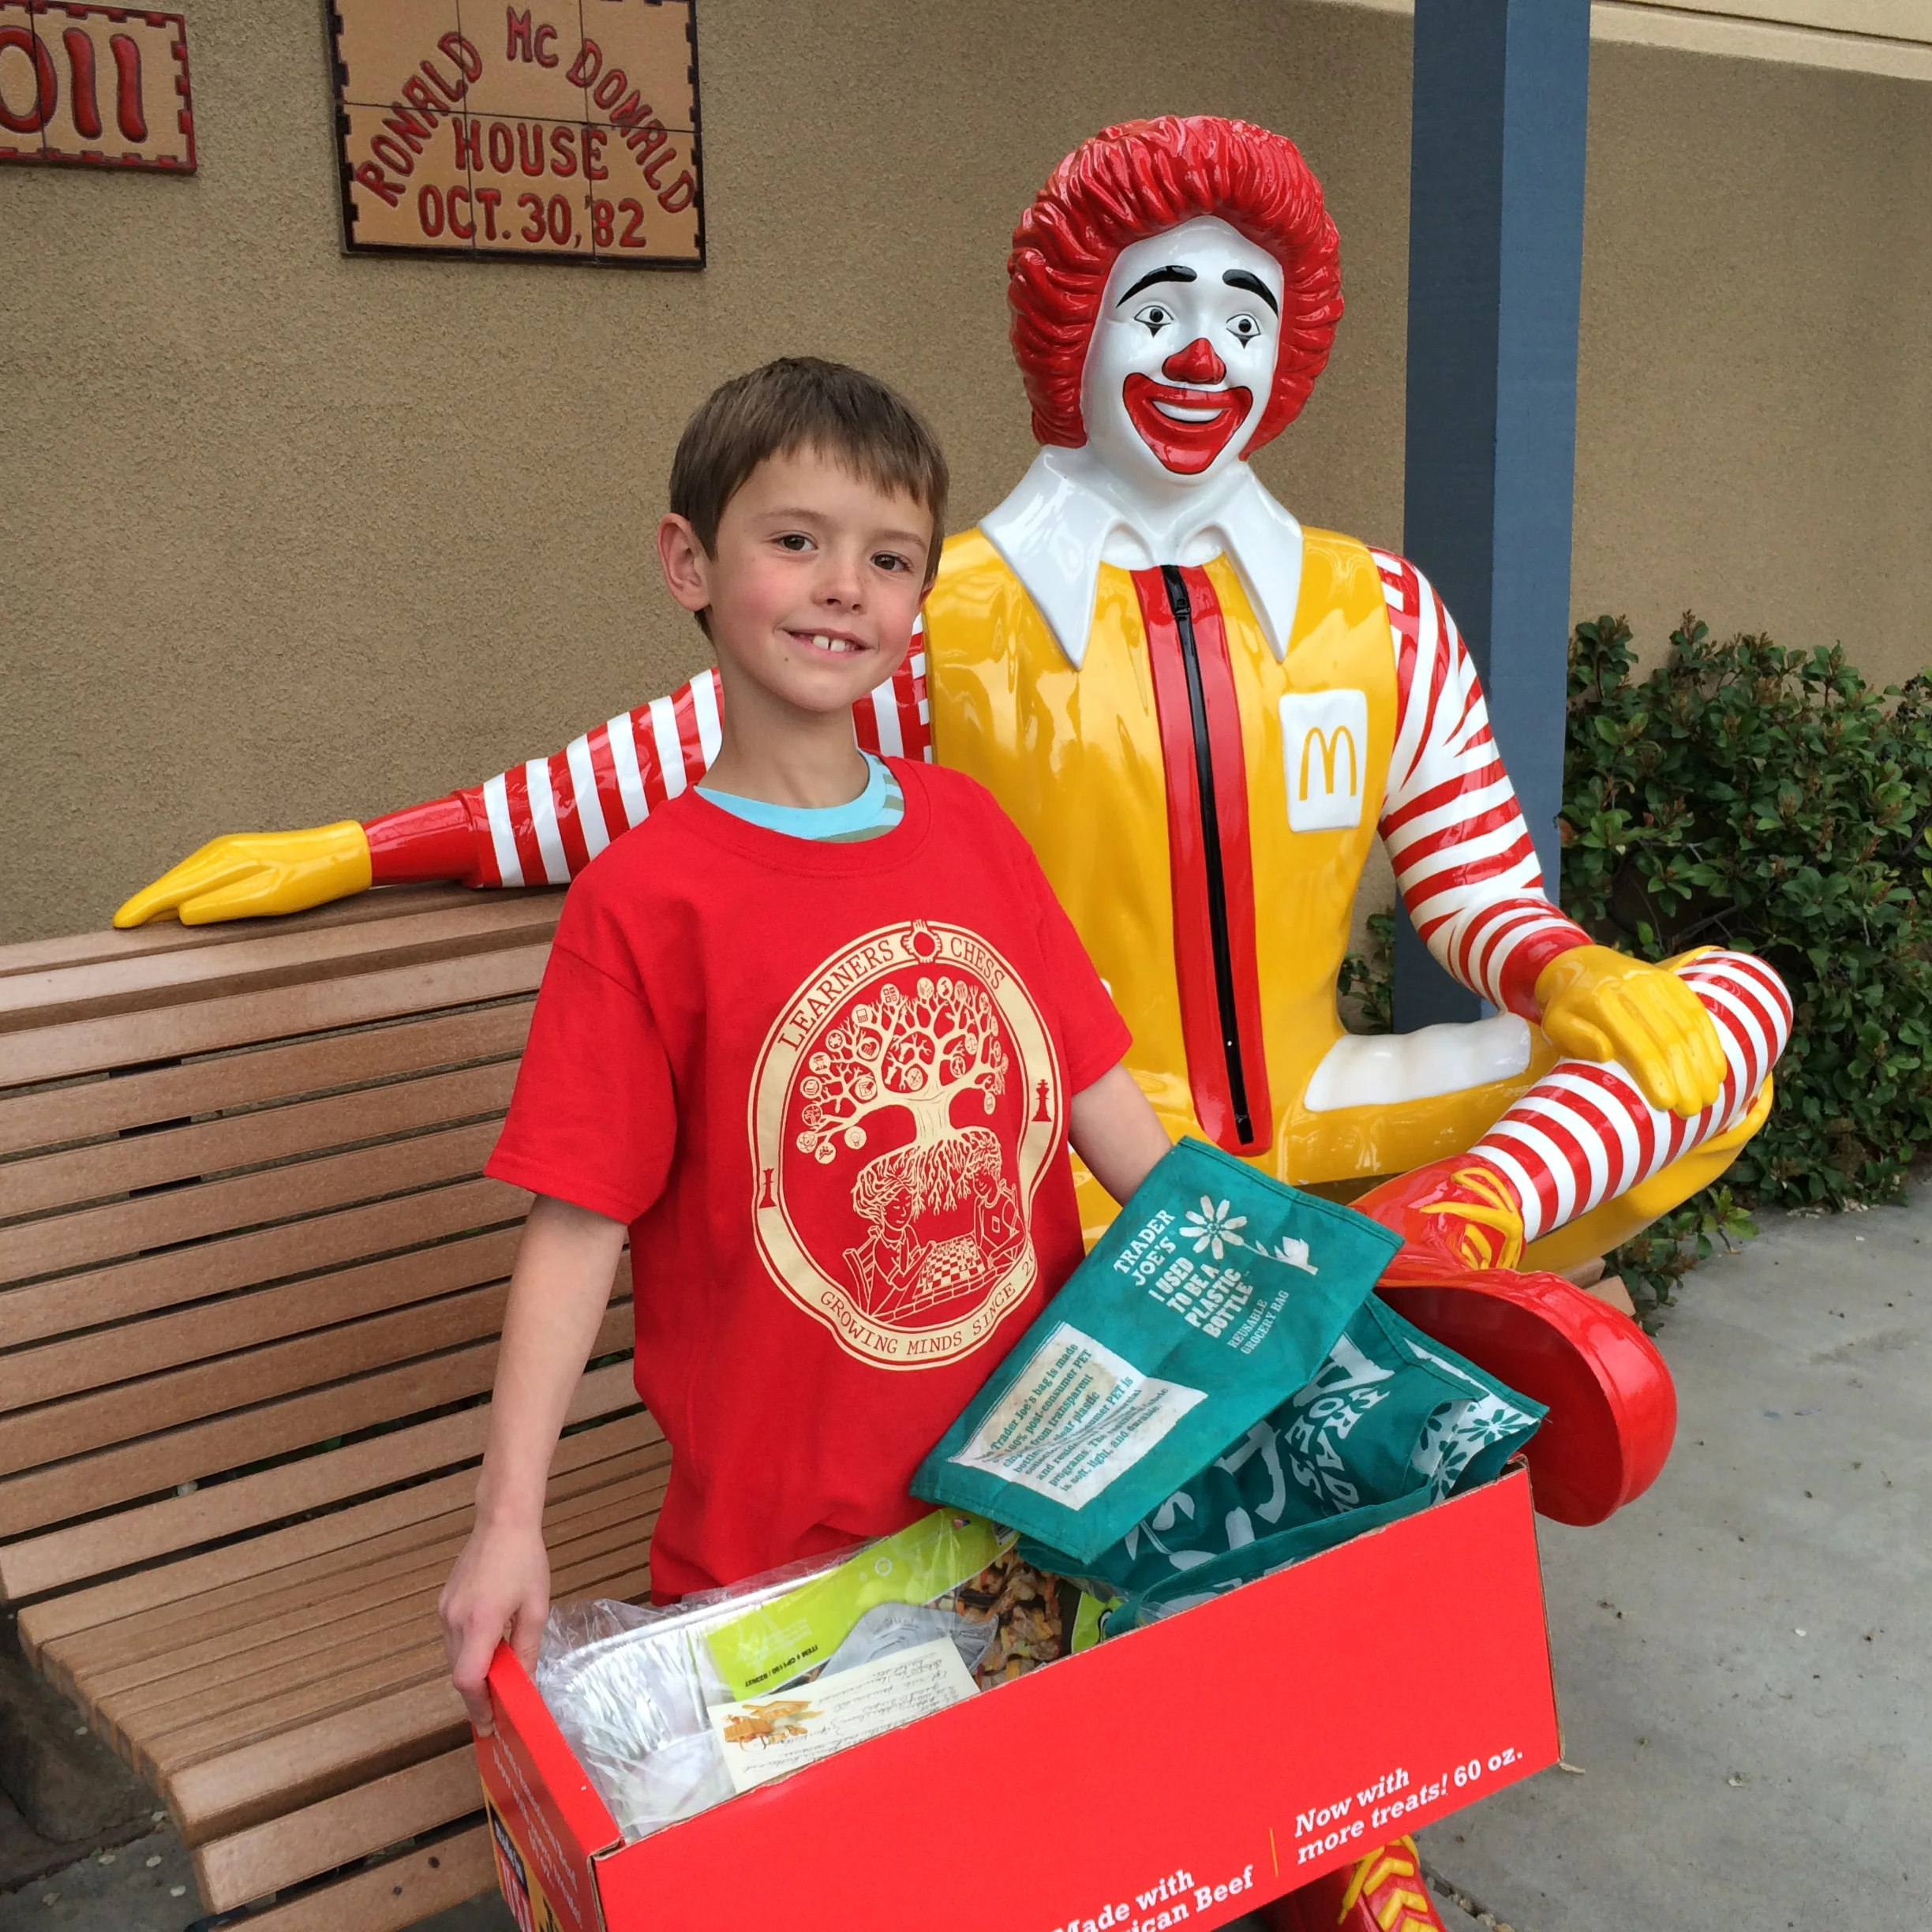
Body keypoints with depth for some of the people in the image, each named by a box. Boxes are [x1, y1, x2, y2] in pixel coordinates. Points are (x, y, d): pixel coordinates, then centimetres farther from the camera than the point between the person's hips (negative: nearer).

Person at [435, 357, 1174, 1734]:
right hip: (780, 1530, -4)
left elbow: (1097, 1095, 5)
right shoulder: (644, 901, -13)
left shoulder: (970, 829, 2)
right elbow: (578, 1227, -13)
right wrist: (509, 1523, -16)